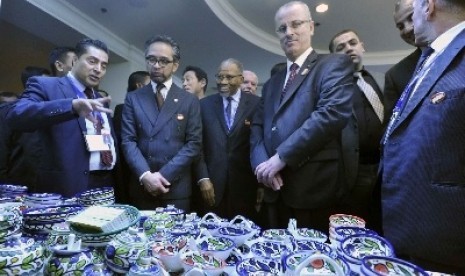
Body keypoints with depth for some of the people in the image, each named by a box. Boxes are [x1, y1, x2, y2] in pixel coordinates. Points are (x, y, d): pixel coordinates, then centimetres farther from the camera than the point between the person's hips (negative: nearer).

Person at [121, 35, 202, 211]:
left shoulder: (190, 101, 2)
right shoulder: (133, 98, 7)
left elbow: (194, 143, -4)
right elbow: (128, 140, 0)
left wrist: (164, 175, -12)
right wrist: (145, 175, -14)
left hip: (177, 188, -1)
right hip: (141, 186, 1)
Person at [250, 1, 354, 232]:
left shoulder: (334, 64, -1)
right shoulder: (272, 83, 19)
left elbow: (333, 112, -18)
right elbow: (258, 127, 12)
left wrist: (281, 157, -18)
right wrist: (262, 163, -7)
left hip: (314, 187, -6)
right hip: (276, 190, 6)